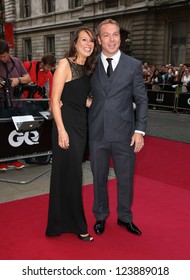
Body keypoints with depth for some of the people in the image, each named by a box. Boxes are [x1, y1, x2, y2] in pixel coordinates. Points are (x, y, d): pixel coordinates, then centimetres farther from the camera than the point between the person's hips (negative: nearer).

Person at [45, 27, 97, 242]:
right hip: (66, 125, -8)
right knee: (69, 174, 1)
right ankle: (77, 226, 16)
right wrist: (61, 130, -19)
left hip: (81, 125, 8)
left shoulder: (87, 68, 11)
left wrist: (92, 101, -3)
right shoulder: (65, 64, -10)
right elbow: (55, 100, -14)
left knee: (72, 173, 15)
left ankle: (64, 220, 31)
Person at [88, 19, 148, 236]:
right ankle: (100, 216, 34)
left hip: (124, 134, -1)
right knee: (99, 178, 14)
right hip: (97, 133, 1)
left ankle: (125, 217, 33)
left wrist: (139, 131, -6)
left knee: (125, 178, 11)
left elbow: (142, 100, 0)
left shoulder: (134, 65, 0)